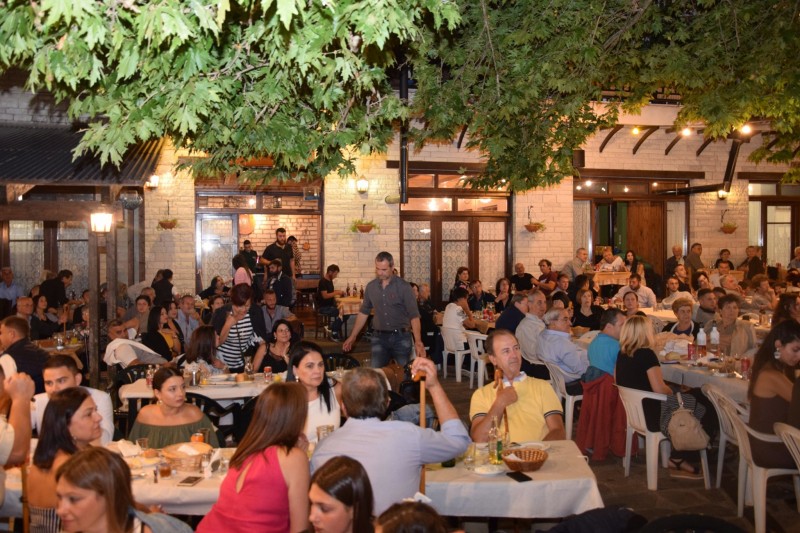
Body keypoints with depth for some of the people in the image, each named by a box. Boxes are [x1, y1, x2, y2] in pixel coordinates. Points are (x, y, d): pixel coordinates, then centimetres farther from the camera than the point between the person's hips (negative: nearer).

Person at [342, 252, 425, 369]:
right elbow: (363, 312, 14)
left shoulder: (403, 286, -8)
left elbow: (414, 315, -11)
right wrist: (353, 336, 11)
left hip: (401, 337, -3)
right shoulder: (371, 287, 5)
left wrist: (418, 341, -21)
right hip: (379, 337, 3)